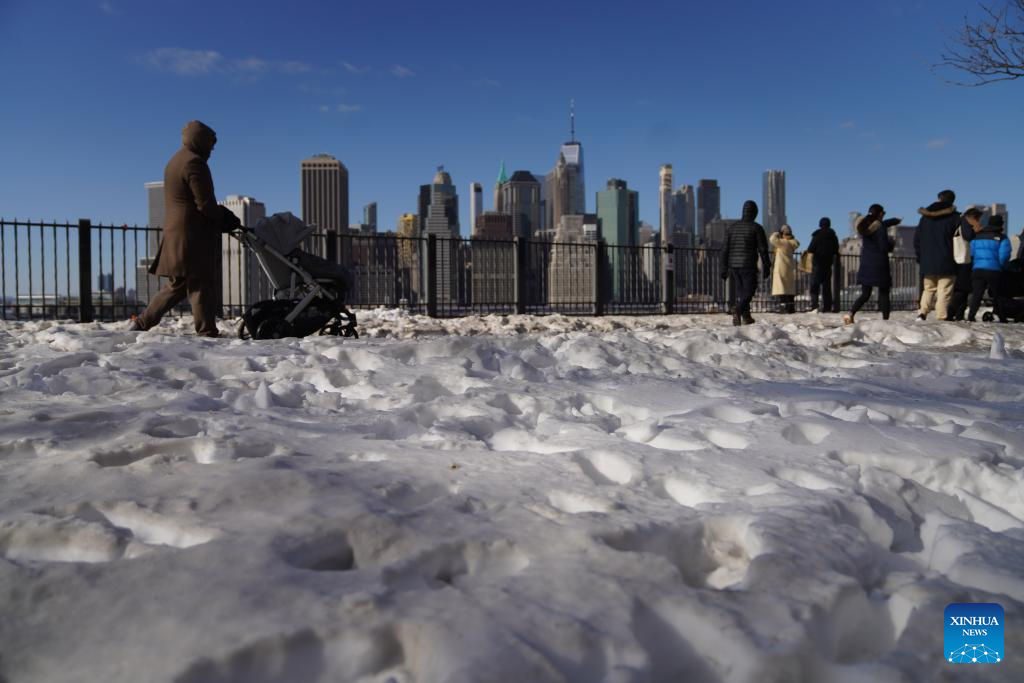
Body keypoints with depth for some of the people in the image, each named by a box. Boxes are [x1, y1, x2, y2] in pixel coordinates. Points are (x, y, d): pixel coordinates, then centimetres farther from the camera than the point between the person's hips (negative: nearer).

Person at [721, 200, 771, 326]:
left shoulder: (732, 227, 10)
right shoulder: (756, 228, -4)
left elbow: (725, 249, 8)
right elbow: (763, 249, -5)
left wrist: (724, 268, 12)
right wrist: (766, 267, 2)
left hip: (733, 265, 5)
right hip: (749, 265, -5)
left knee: (740, 292, 12)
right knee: (749, 291, -1)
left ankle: (746, 317, 15)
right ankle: (737, 311, -25)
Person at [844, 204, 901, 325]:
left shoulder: (864, 225, 10)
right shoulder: (880, 228, -11)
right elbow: (884, 248, -15)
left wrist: (895, 220, 45)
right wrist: (891, 244, 7)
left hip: (866, 265, 6)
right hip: (879, 265, -5)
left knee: (865, 294, 6)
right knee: (884, 294, 5)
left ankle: (850, 314, -16)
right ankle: (885, 319, 5)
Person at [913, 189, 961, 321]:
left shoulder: (926, 216, 10)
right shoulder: (954, 216, -2)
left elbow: (916, 238, 12)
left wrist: (920, 257, 16)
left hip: (927, 262, 4)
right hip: (946, 262, -4)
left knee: (928, 289, 15)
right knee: (944, 292, -3)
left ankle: (922, 312, -1)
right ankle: (942, 317, -8)